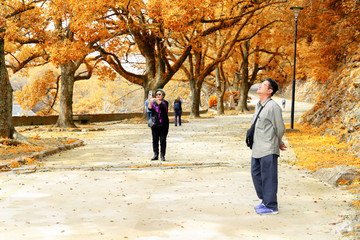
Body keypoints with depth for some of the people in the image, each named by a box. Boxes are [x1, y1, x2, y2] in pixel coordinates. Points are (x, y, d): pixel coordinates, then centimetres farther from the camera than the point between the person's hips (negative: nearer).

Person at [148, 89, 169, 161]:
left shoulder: (165, 102, 2)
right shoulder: (153, 102, 13)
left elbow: (162, 105, -22)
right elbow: (150, 108, -6)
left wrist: (156, 100, -36)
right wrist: (150, 102, -24)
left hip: (163, 125, -3)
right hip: (155, 124, 4)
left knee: (162, 140, -4)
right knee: (155, 140, 3)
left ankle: (162, 156, 2)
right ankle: (155, 155, 8)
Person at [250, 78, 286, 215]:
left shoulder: (273, 107, -15)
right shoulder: (258, 106, 12)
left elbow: (280, 129, -9)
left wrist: (278, 143, 7)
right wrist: (278, 144, 19)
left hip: (268, 150, -9)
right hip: (257, 149, 9)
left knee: (268, 178, -1)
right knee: (256, 174, 16)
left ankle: (271, 206, 11)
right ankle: (265, 201, 30)